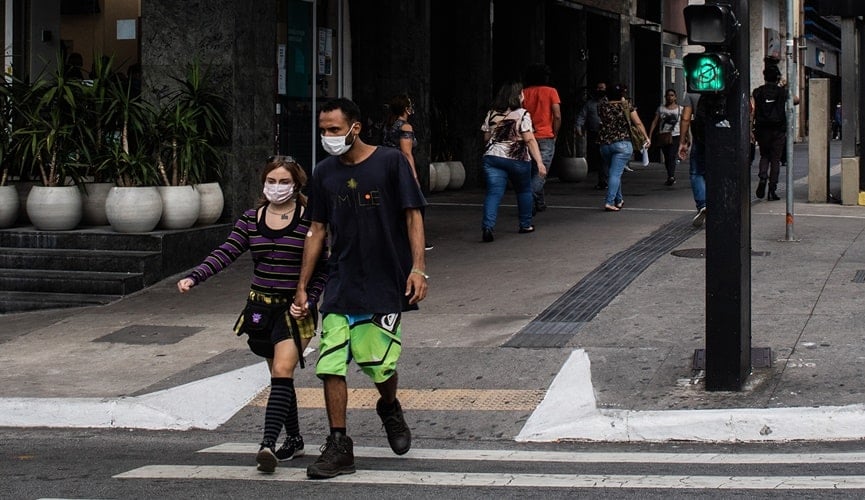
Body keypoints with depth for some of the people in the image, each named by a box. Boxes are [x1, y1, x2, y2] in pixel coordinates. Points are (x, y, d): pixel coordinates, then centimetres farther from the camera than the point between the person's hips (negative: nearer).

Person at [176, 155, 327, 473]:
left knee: (282, 372, -18)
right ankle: (294, 440, 26)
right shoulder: (251, 220, 6)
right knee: (279, 375, 12)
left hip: (294, 309, -5)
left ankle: (268, 443, -27)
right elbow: (226, 253, -3)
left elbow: (321, 268, -2)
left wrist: (308, 302, -13)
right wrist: (194, 277, -17)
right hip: (260, 307, 5)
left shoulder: (308, 221, -5)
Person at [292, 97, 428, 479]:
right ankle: (339, 448, 2)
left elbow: (412, 216, -4)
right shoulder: (324, 173, 8)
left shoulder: (390, 162, -5)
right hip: (340, 286, 4)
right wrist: (302, 287, 11)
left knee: (380, 364, -4)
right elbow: (317, 231, 13)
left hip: (385, 284, -3)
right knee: (331, 366, -6)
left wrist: (417, 268, -13)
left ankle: (389, 409, 31)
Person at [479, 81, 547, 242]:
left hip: (492, 156, 3)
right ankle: (525, 224, 28)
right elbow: (530, 140, -13)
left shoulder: (491, 114, 7)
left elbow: (486, 138, 14)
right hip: (517, 158, -2)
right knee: (524, 190, 19)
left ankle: (487, 226, -23)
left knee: (494, 192, -4)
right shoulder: (522, 114, -7)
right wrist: (539, 162, -14)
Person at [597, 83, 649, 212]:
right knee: (616, 173, -8)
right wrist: (646, 137, 7)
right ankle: (609, 202, -18)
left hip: (605, 144, 4)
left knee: (612, 173, 17)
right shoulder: (626, 105, -2)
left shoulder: (603, 106, 4)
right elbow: (638, 123, 0)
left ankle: (618, 200, 27)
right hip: (622, 143, -4)